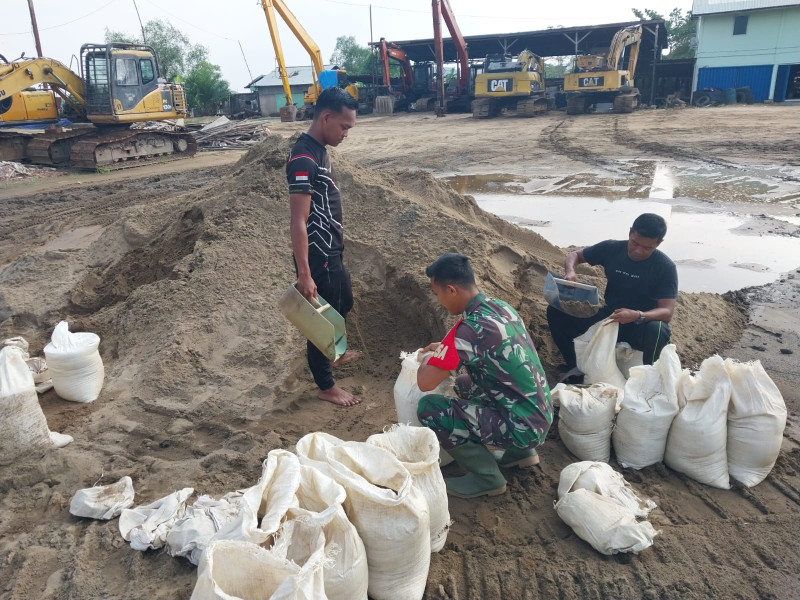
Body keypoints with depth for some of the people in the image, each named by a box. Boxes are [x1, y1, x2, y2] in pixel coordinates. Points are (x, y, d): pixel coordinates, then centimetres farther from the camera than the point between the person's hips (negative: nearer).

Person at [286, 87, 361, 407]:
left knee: (344, 303, 27)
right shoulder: (304, 159, -24)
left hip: (331, 252, 10)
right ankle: (326, 386, 23)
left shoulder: (319, 150, 7)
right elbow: (298, 222, -26)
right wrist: (304, 274, -27)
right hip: (317, 257, -10)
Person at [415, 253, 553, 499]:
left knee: (428, 408, -13)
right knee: (464, 384, 26)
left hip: (522, 426, -9)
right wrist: (445, 349, 20)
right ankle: (519, 452, 23)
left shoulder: (470, 328, -24)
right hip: (540, 416, 9)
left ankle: (486, 477, 1)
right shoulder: (501, 307, 3)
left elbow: (425, 383, -22)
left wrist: (428, 362, 0)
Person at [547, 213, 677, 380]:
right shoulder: (611, 249, -6)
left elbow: (667, 312, -20)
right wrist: (570, 271, -19)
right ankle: (575, 367, -4)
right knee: (555, 311, -15)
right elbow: (574, 255, 7)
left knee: (657, 330, -40)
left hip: (643, 325, -3)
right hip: (608, 318, 3)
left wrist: (638, 316, -42)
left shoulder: (666, 267, -15)